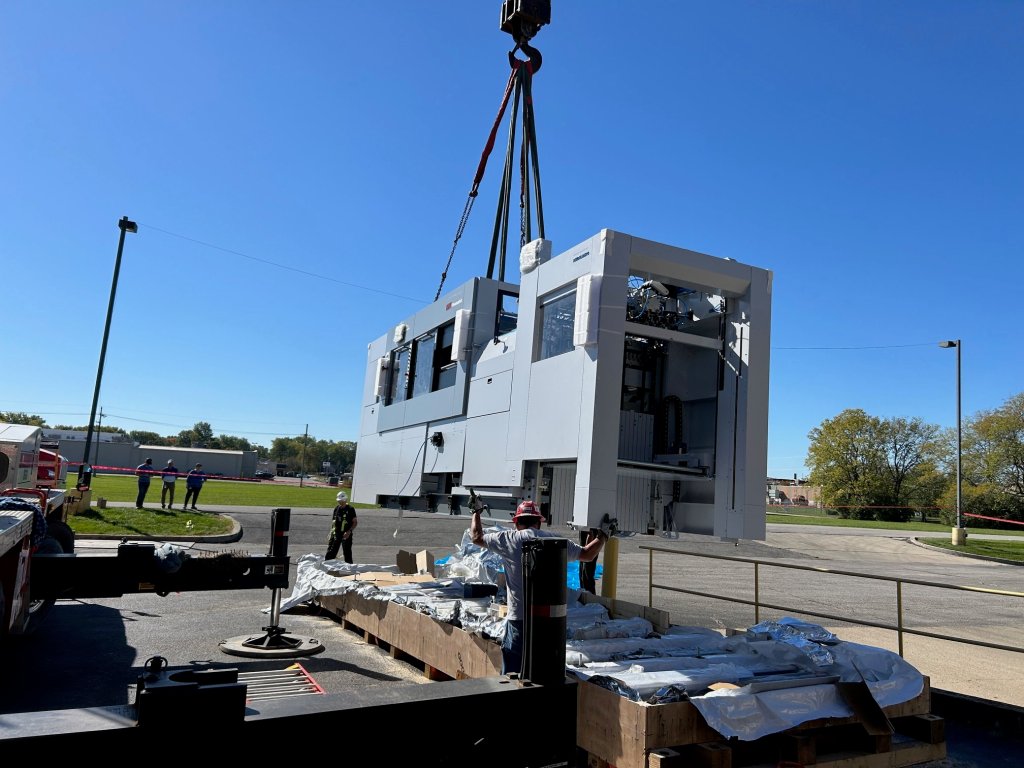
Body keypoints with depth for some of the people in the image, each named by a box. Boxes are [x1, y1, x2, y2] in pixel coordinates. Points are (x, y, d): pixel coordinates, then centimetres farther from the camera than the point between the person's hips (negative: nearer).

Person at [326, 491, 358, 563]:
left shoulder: (350, 509, -8)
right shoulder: (337, 508, 8)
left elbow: (355, 522, -7)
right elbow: (334, 521, 16)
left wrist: (349, 531, -19)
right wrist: (331, 533, 12)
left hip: (346, 534, -5)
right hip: (336, 533, 5)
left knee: (347, 552, 0)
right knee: (331, 552, 7)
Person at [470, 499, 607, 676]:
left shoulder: (508, 539, -3)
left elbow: (476, 537, 11)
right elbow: (588, 555, 14)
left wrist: (476, 513, 30)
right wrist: (601, 538, 34)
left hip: (519, 618, -3)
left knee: (512, 673, 6)